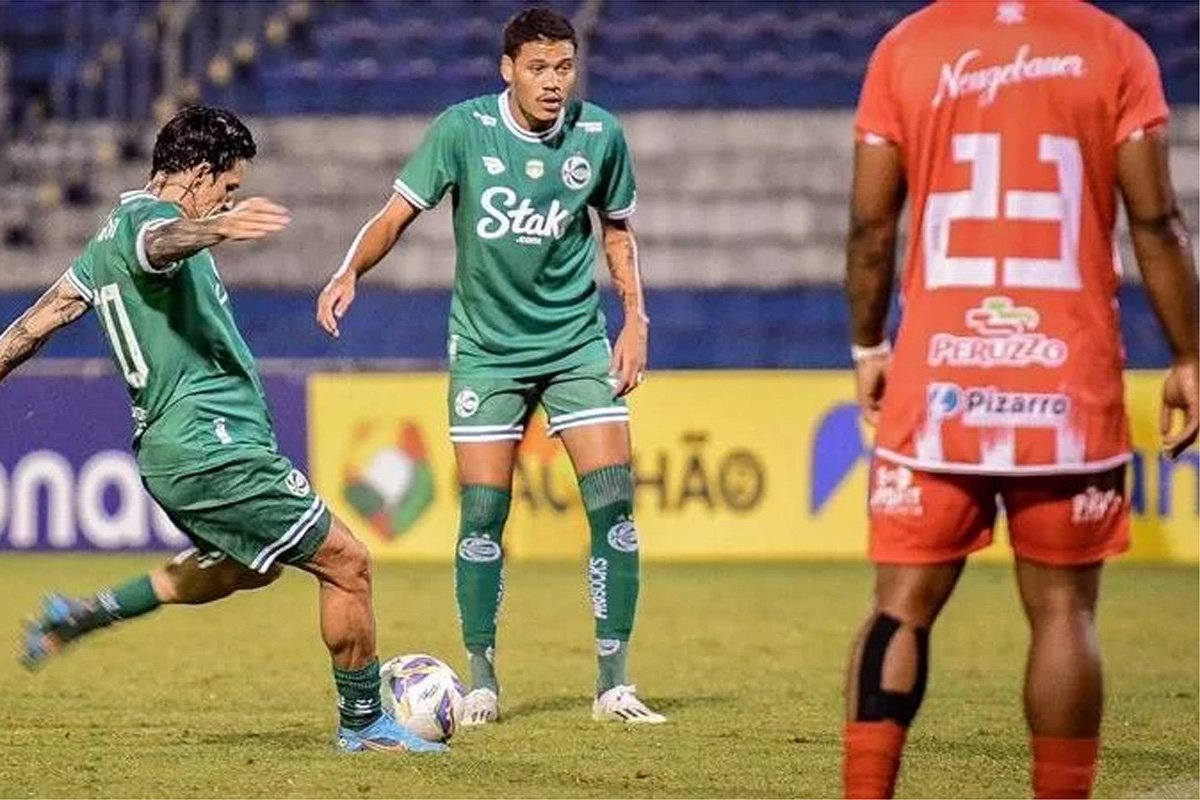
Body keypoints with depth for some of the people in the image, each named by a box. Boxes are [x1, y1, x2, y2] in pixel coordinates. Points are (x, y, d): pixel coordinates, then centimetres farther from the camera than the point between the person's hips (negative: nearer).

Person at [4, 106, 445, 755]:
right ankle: (363, 723, 5)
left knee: (247, 568, 30)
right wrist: (217, 228, -60)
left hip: (173, 450, 11)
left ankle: (81, 616, 27)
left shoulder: (110, 238, 18)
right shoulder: (147, 217, -12)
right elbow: (162, 242, -39)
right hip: (215, 450, -11)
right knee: (347, 563, -5)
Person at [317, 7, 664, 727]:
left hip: (577, 342, 1)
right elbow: (400, 212, -9)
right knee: (484, 514, -4)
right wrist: (350, 273, -26)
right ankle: (482, 681, 12)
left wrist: (636, 320, 4)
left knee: (614, 502, -8)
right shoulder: (463, 129, -12)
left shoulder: (600, 135, -5)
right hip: (487, 349, -1)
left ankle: (614, 683, 1)